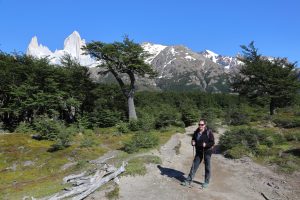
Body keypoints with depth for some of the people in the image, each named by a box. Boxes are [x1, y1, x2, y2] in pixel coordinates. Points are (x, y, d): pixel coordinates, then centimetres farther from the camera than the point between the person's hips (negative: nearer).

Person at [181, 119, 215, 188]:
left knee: (207, 166, 8)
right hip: (199, 151, 4)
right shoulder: (196, 132, 0)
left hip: (207, 151, -4)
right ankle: (189, 180, 15)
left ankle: (206, 182, 24)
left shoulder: (209, 132, -14)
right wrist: (193, 142, -9)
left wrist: (206, 145, -29)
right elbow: (193, 139, 13)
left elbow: (212, 143, -14)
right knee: (194, 165, 7)